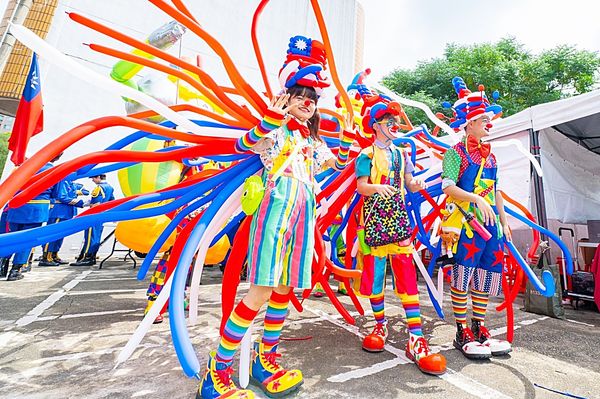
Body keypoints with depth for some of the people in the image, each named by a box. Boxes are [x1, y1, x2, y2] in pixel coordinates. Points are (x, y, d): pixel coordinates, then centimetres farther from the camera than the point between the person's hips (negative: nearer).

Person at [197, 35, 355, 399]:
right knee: (262, 292, -11)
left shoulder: (313, 142, 24)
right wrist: (271, 116, -24)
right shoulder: (274, 130, 4)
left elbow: (341, 162, 34)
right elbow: (243, 145, -15)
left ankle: (265, 361, 26)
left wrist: (350, 128, 28)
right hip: (277, 210, -7)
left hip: (303, 215, 7)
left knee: (284, 290, 9)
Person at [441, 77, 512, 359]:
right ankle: (462, 333, 10)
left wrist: (504, 221, 17)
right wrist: (477, 199, -24)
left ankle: (479, 328, 26)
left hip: (491, 223, 8)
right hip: (467, 223, -7)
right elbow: (448, 187, -14)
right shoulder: (456, 152, -2)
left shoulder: (489, 155, 19)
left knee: (487, 276, 11)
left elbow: (495, 191, 20)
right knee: (462, 277, -2)